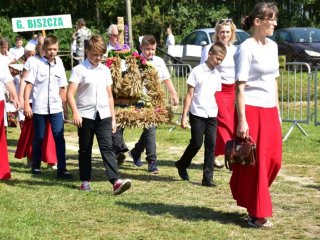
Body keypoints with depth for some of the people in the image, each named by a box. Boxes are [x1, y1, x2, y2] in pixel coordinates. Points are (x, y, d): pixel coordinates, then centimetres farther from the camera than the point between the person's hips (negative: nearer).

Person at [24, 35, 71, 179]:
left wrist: (65, 108, 13)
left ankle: (62, 169, -5)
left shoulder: (59, 65, 9)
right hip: (39, 107, -2)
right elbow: (29, 84, -4)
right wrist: (26, 104, -11)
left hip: (56, 108, 2)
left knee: (59, 137, -6)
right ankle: (36, 166, 24)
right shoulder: (37, 64, -3)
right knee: (38, 138, 8)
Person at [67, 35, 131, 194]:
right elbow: (70, 93, -9)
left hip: (103, 115, 3)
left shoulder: (105, 70, 12)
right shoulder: (79, 70, -2)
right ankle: (85, 181, 20)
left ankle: (115, 181, -19)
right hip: (85, 115, -3)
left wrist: (113, 118, 15)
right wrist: (75, 113, -21)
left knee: (107, 148, -8)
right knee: (85, 149, 8)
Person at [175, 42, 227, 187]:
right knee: (196, 143, -2)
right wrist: (184, 116, -7)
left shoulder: (217, 74, 10)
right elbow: (189, 95, -5)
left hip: (212, 115, 5)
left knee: (211, 144, 0)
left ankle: (208, 177, 4)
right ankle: (182, 164, 25)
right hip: (197, 114, -5)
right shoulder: (197, 71, -6)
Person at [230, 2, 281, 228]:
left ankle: (253, 202, 29)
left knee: (273, 160, 9)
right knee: (255, 163, -1)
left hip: (270, 111, 7)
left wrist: (278, 111, 17)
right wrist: (242, 120, -17)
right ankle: (257, 213, 8)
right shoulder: (246, 48, -11)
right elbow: (241, 86, -13)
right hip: (252, 110, -7)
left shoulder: (272, 46, 12)